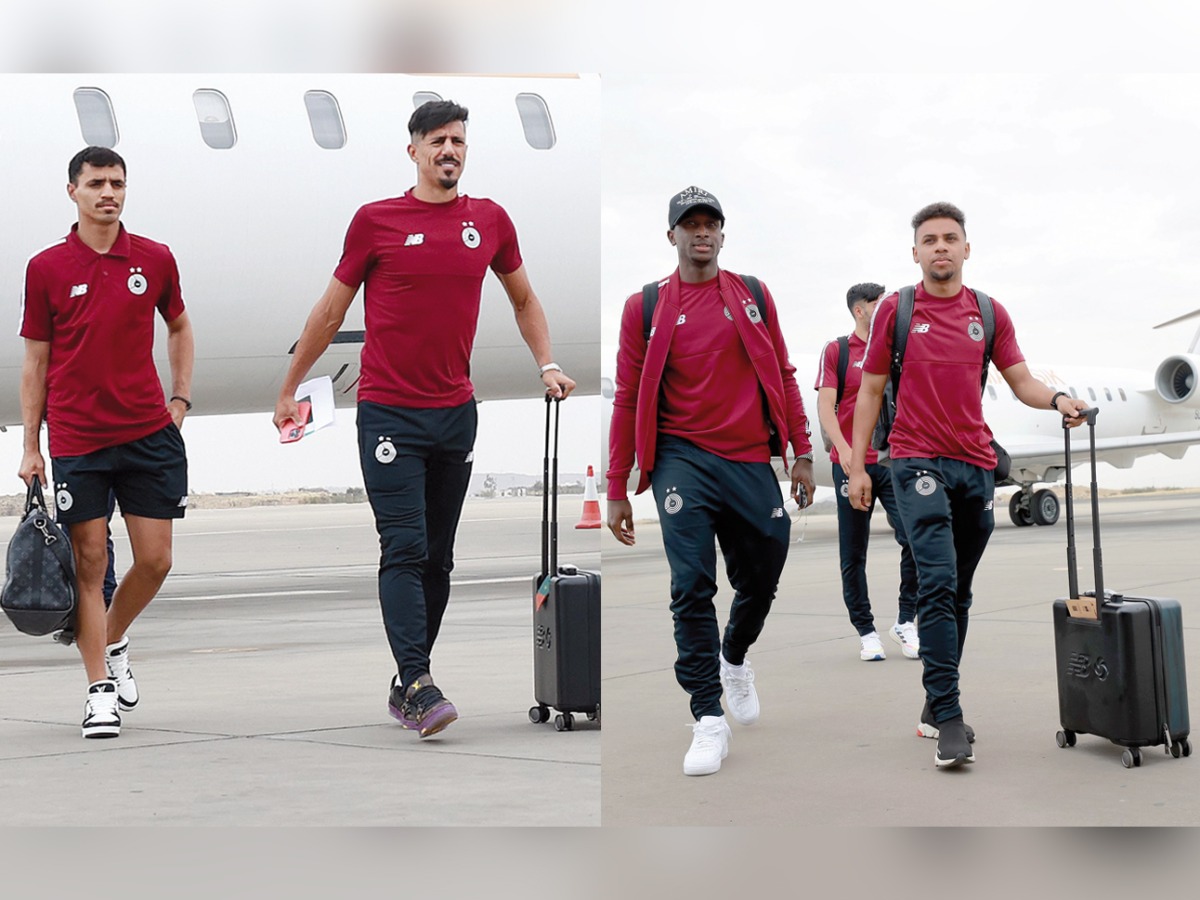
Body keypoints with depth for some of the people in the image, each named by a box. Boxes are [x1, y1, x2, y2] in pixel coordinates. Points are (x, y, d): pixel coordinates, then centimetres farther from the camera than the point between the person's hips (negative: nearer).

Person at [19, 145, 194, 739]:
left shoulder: (154, 260, 5)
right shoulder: (46, 268, 1)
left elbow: (179, 326, 22)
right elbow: (35, 361, 5)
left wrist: (180, 399, 12)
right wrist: (30, 448, 3)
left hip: (149, 433, 2)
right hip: (76, 440, -2)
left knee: (154, 559, 2)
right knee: (89, 562, -1)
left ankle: (113, 644, 30)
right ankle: (100, 689, 8)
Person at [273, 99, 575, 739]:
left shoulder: (490, 221, 6)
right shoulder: (376, 221, -3)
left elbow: (523, 299, 21)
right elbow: (331, 310, 5)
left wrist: (547, 365, 7)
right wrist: (289, 389, 9)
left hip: (456, 413, 4)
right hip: (389, 413, -4)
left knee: (438, 558, 8)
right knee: (404, 550, -12)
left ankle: (405, 685, 18)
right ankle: (419, 687, -16)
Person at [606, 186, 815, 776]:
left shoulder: (753, 295, 8)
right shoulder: (645, 307, 3)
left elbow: (782, 376, 12)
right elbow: (628, 398, 4)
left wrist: (801, 453, 5)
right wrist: (617, 490, 2)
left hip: (751, 460, 3)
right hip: (684, 458, -2)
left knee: (761, 581, 11)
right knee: (692, 587, -12)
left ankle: (735, 660, 42)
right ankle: (708, 719, -6)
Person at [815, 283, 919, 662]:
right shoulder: (836, 351, 4)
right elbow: (825, 406, -5)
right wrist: (843, 449, -19)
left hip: (894, 461, 2)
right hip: (851, 463, -2)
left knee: (916, 538, -13)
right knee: (853, 554, 3)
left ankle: (905, 622, 1)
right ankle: (866, 631, 14)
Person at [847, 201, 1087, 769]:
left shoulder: (989, 314, 10)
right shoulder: (895, 310, 2)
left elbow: (1021, 381, 9)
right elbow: (870, 390, 5)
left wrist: (1057, 399, -13)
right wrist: (857, 466, 0)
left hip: (976, 465, 4)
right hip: (918, 462, -4)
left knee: (958, 593, 9)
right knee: (938, 584, -16)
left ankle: (936, 703, 19)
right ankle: (949, 720, -18)